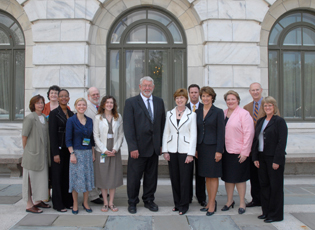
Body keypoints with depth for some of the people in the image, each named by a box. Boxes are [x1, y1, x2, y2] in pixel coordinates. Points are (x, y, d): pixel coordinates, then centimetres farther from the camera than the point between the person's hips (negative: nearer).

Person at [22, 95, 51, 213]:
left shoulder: (44, 118, 10)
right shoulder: (30, 118, -12)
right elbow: (24, 136, -10)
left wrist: (46, 152, 11)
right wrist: (27, 150, -4)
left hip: (43, 153, 7)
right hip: (32, 153, -7)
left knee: (41, 177, 14)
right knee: (31, 178, 0)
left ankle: (38, 201, 28)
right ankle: (29, 205, 9)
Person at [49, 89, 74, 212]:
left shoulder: (71, 113, 11)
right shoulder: (54, 113, -5)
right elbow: (52, 134, -10)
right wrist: (55, 153, -14)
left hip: (69, 149, 5)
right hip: (58, 148, -5)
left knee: (67, 175, 10)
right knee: (57, 175, 2)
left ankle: (67, 201, 21)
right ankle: (58, 204, 13)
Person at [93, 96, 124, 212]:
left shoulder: (118, 117, 5)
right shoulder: (98, 117, 1)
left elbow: (121, 134, 4)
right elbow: (96, 136, -2)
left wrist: (115, 149, -8)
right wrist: (104, 150, -11)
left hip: (115, 151, 1)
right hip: (101, 151, -1)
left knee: (114, 176, 4)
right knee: (103, 176, 3)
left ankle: (111, 203, 15)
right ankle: (105, 203, 15)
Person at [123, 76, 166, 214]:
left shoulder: (159, 102, 9)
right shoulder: (131, 102, -4)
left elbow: (162, 124, 11)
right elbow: (128, 127, -10)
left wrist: (161, 143, 5)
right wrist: (133, 147, -16)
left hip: (154, 146, 4)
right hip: (138, 147, -4)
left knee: (151, 176, 14)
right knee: (134, 176, 6)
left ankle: (149, 200, 30)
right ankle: (132, 202, 24)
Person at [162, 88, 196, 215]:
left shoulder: (191, 114, 1)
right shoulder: (169, 114, 10)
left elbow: (193, 135, -2)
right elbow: (166, 132, 10)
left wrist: (190, 153, -8)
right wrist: (165, 150, 3)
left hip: (185, 151, -3)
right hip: (172, 150, 3)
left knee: (185, 179, 0)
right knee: (174, 178, 8)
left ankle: (184, 205, 15)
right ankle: (177, 203, 23)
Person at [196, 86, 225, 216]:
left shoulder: (218, 112, -4)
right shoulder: (198, 112, 11)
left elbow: (221, 132, -8)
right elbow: (197, 131, 13)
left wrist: (219, 150, -13)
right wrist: (195, 148, 8)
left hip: (212, 147, -5)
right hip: (202, 147, 5)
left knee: (213, 176, 1)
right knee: (207, 176, 11)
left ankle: (212, 204, 10)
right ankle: (210, 202, 22)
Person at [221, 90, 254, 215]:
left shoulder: (244, 114, -8)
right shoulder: (223, 114, 9)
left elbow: (249, 133, -11)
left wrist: (245, 152, -14)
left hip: (239, 152, -5)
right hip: (226, 151, 5)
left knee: (239, 177, 5)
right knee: (227, 176, 13)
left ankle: (242, 203, 21)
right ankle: (230, 201, 29)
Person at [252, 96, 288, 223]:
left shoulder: (279, 121, -8)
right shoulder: (260, 121, 12)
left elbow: (282, 142, -13)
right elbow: (255, 140, 12)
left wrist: (277, 160, -17)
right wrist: (255, 157, 4)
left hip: (274, 158, -6)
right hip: (261, 158, 6)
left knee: (275, 186, 3)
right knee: (264, 185, 11)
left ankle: (275, 214, 14)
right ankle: (266, 211, 24)